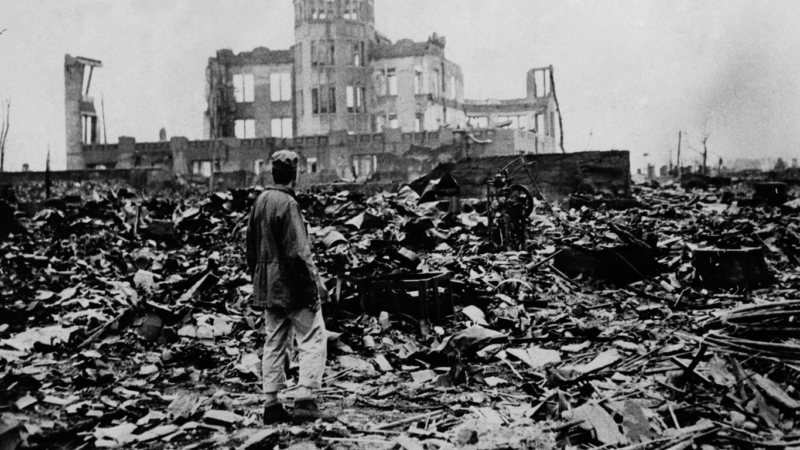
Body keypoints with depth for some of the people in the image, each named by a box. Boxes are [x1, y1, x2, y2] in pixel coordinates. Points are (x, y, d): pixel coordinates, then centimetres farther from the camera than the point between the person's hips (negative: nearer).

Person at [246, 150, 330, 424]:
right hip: (292, 286, -9)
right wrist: (316, 285, -14)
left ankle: (272, 405, 16)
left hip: (268, 287, 9)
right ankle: (305, 402, -5)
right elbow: (298, 252, -20)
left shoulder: (259, 202, 11)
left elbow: (251, 248, 16)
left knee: (274, 344, 12)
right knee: (313, 341, -2)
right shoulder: (287, 204, -15)